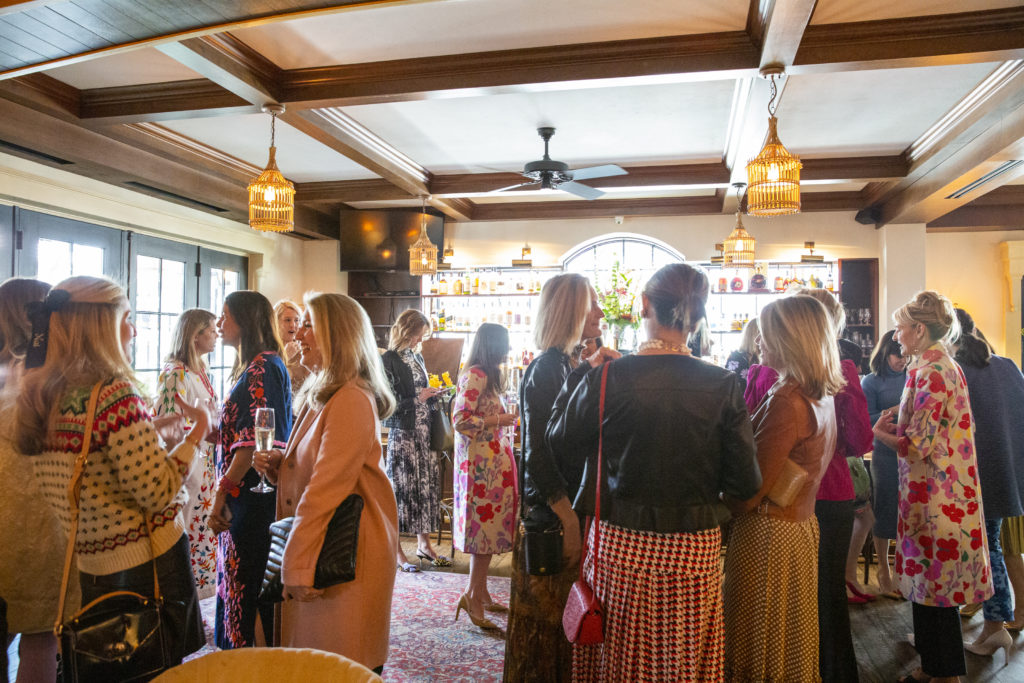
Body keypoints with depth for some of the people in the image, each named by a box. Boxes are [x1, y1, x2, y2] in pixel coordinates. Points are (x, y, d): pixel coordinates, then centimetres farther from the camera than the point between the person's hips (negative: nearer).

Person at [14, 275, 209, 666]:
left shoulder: (38, 395, 3)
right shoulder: (114, 393, -22)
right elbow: (158, 492, -22)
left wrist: (161, 423, 13)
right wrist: (197, 433, -10)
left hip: (86, 571, 8)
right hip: (147, 564, -8)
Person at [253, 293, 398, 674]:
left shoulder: (351, 401, -19)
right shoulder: (320, 395, 12)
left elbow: (326, 490, -21)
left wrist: (297, 567, -19)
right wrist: (277, 464, 3)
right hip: (319, 547, 9)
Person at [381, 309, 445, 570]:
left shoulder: (417, 357, 14)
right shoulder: (389, 361, -9)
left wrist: (433, 395, 4)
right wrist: (419, 398, -13)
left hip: (424, 431, 7)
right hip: (402, 433, -7)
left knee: (427, 485, 9)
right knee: (401, 487, 0)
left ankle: (424, 544, 23)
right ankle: (396, 551, 13)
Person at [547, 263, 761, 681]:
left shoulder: (607, 379, -15)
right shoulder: (723, 385, -10)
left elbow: (561, 443, 0)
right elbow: (745, 484, -6)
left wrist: (578, 377, 10)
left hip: (620, 547, -1)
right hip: (695, 552, 1)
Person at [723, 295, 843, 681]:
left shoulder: (786, 400, -22)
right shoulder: (822, 396, 6)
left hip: (769, 533, -9)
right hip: (802, 524, 9)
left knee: (761, 651, 7)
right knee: (791, 645, 23)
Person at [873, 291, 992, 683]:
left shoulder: (931, 373, -20)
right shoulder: (947, 367, 11)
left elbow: (916, 445, -21)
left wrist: (879, 432, -7)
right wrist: (897, 427, 7)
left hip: (934, 497, -10)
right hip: (939, 492, 10)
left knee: (934, 588, 4)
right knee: (931, 585, 18)